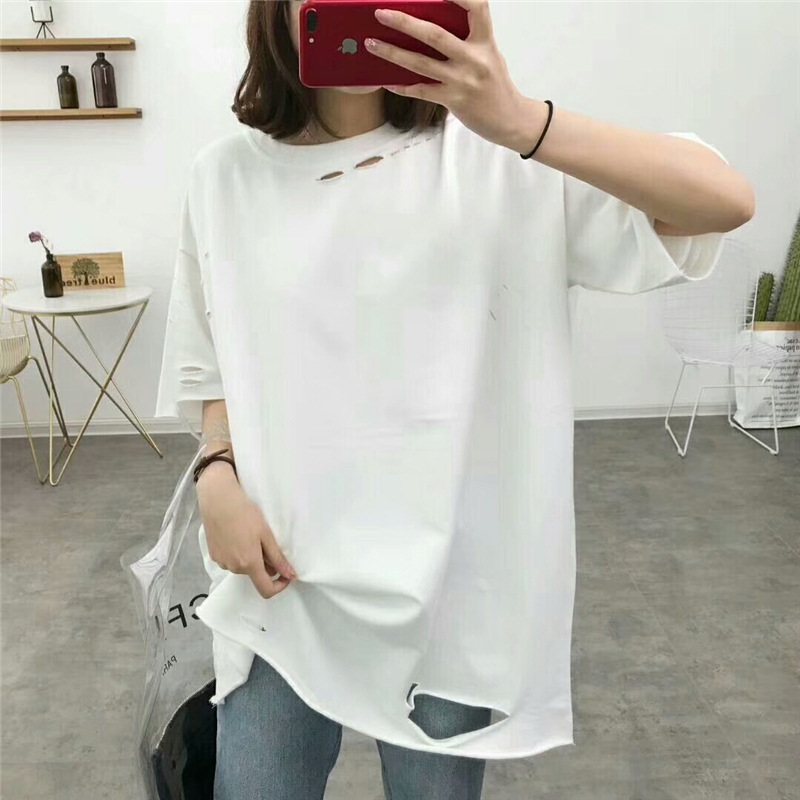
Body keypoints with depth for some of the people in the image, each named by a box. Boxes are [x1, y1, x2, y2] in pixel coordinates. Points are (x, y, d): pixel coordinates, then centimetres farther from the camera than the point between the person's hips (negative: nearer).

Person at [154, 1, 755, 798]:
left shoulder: (496, 161, -8)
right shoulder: (227, 176, 2)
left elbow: (725, 200, -17)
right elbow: (212, 363, 10)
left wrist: (519, 121, -30)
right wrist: (217, 477, -7)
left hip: (454, 578, -1)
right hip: (282, 576, 2)